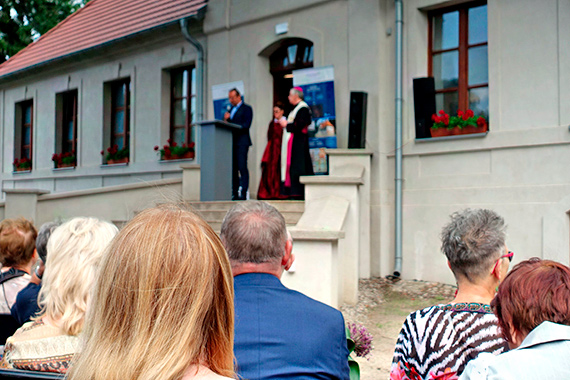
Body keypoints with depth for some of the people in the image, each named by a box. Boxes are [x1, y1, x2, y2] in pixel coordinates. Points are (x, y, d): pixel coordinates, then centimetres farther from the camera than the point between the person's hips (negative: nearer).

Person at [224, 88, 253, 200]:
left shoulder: (246, 109, 3)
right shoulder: (231, 109, 25)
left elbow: (246, 125, -9)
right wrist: (227, 119, 1)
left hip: (241, 141, -7)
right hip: (231, 141, 7)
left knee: (242, 167, -12)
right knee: (233, 168, 4)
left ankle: (243, 193, -14)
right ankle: (234, 193, 5)